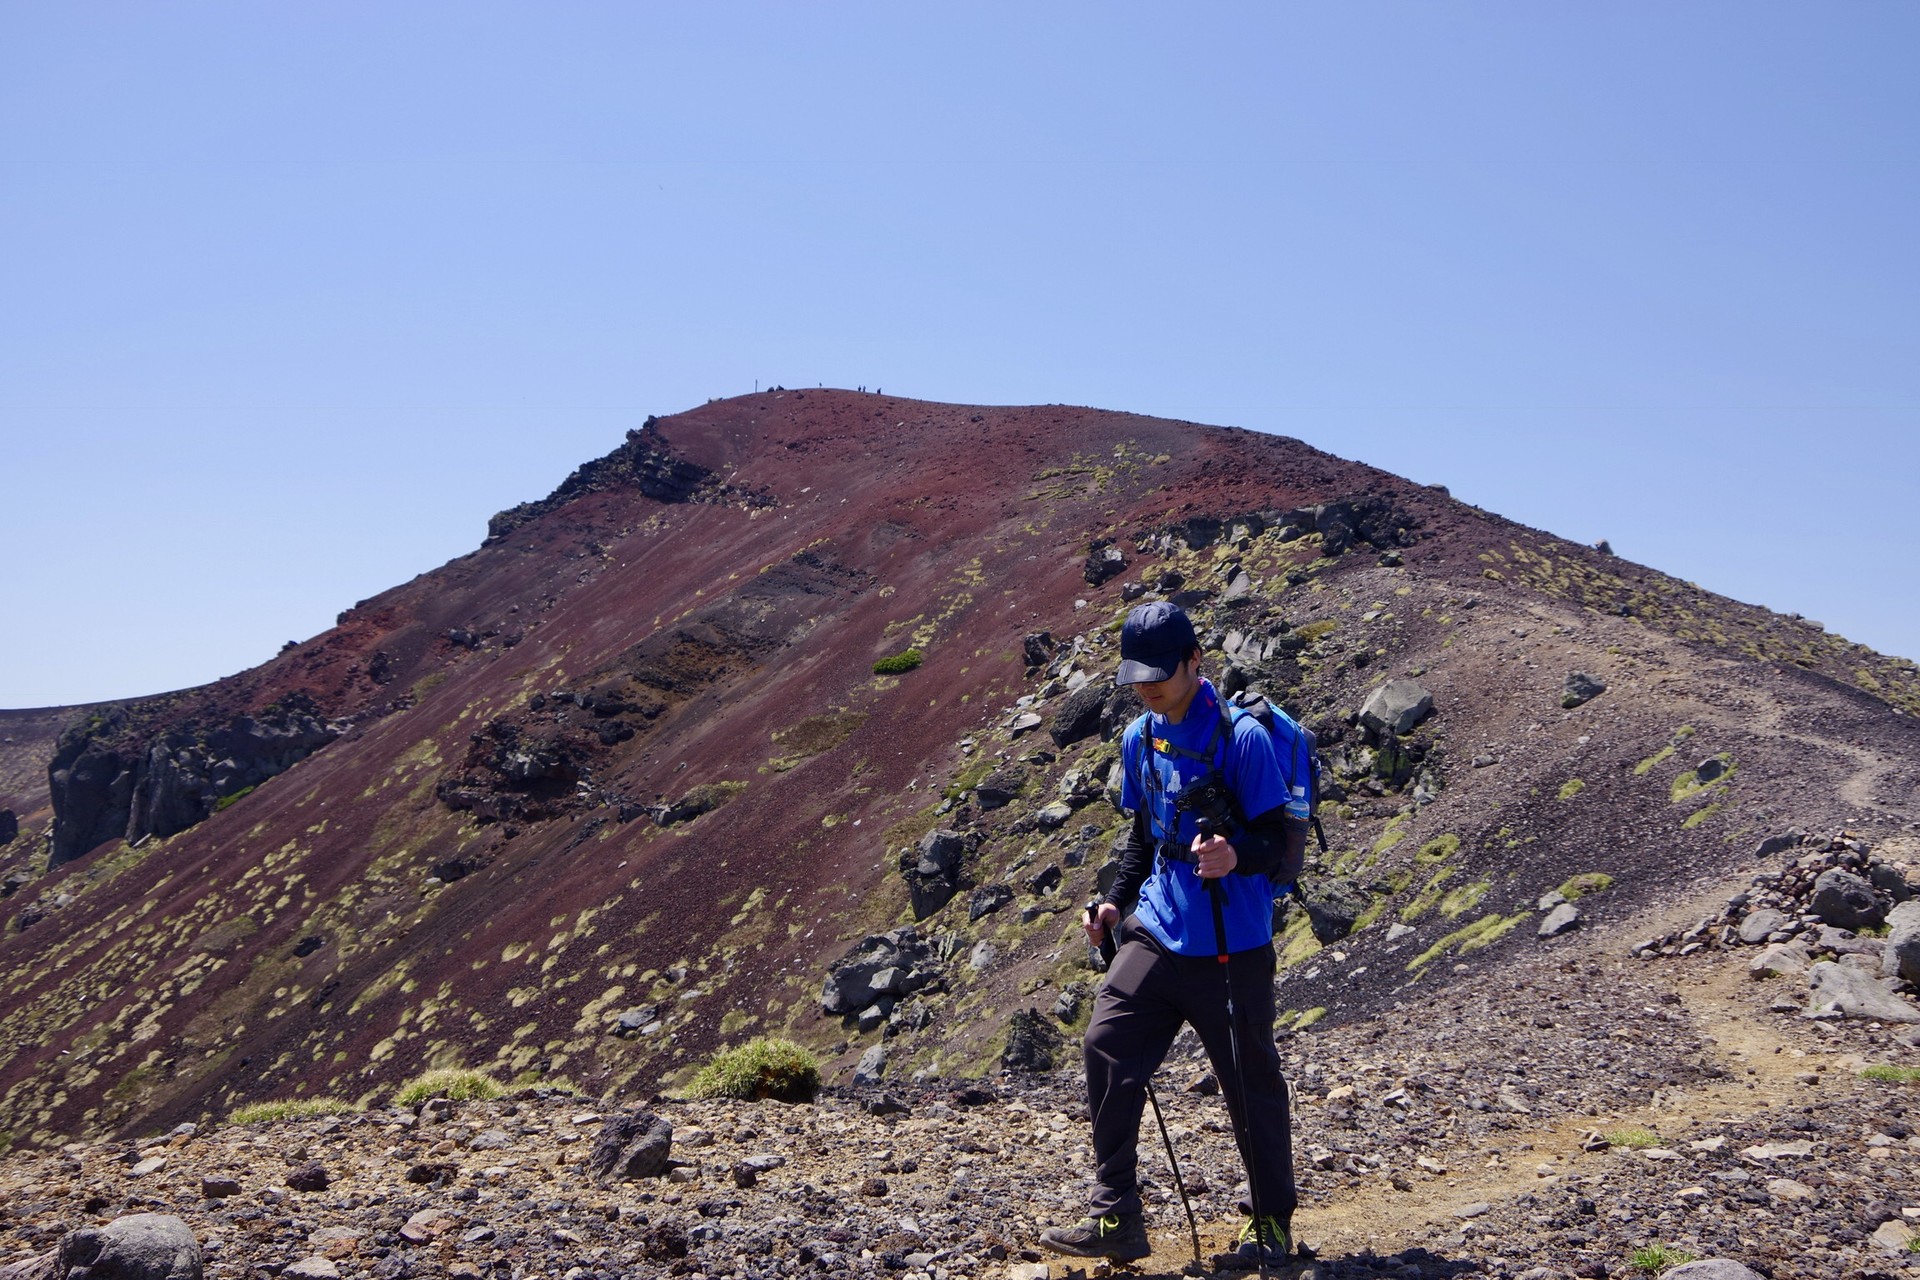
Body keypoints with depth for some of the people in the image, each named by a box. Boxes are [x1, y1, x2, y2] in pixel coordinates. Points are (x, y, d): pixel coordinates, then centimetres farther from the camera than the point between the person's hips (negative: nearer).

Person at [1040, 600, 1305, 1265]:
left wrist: (1236, 856, -35)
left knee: (1249, 1080, 5)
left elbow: (1286, 842, -14)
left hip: (1231, 946, -6)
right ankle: (1116, 1219, 1)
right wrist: (1116, 900, 8)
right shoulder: (1139, 739, 9)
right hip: (1156, 933, 6)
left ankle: (1272, 1222, 25)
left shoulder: (1242, 737, -13)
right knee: (1107, 1048, -7)